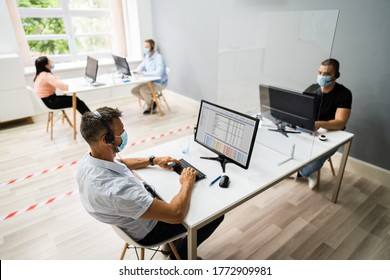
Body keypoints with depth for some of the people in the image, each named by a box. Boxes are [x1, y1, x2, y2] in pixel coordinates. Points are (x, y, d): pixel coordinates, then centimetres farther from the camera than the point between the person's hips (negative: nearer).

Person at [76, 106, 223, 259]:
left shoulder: (87, 160, -15)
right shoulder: (117, 189, -43)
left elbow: (120, 163, 9)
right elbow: (177, 214, -38)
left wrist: (154, 160, 1)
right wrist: (187, 184, -20)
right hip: (147, 230, -7)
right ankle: (180, 256, 25)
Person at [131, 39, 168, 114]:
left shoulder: (158, 57, -22)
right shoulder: (147, 56, 3)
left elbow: (159, 73, -35)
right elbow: (141, 66, 16)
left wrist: (144, 73, -32)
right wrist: (136, 71, -8)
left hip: (160, 83, -8)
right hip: (150, 81, 8)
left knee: (143, 90, -29)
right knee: (133, 90, -1)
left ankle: (151, 106, -1)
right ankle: (151, 101, 13)